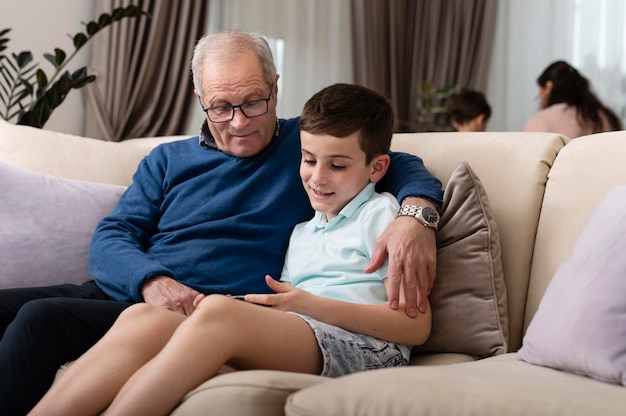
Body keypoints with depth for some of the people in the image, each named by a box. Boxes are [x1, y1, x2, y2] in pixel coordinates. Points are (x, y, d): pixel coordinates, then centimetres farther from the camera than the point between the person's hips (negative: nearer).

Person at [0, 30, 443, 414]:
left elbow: (403, 166, 8)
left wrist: (415, 213, -18)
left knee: (43, 318, -28)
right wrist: (151, 279, -14)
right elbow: (110, 238, 10)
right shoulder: (169, 160, 20)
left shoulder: (307, 142, 10)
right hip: (126, 290, 6)